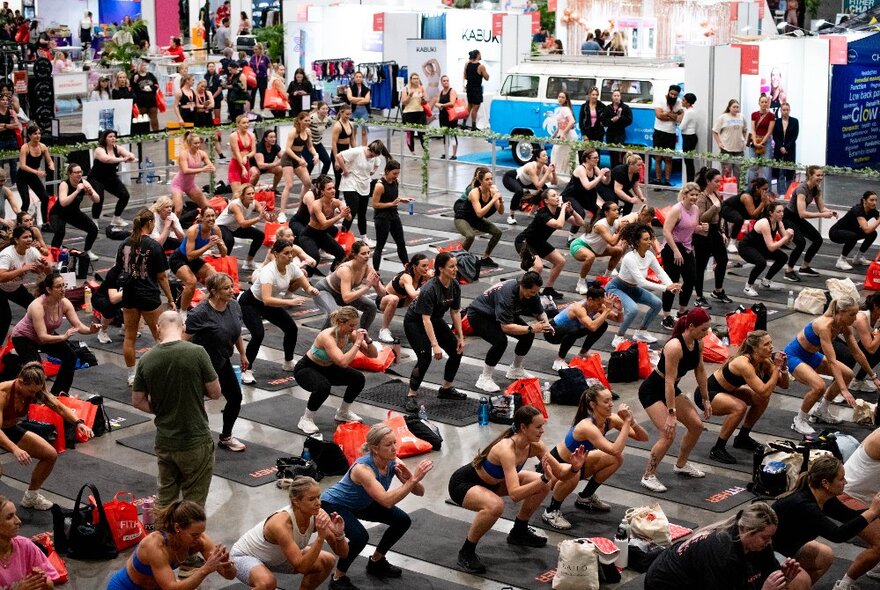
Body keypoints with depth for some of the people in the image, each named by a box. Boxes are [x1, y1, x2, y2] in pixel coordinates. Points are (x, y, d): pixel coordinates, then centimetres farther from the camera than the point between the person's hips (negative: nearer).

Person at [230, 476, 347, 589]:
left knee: (327, 561, -4)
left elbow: (343, 553, -14)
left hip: (276, 557, 7)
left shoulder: (318, 515, -19)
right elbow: (301, 567, -37)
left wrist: (339, 534, -34)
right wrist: (320, 537, -44)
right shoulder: (281, 524, -38)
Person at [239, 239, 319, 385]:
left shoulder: (292, 267, -16)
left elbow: (307, 286, -7)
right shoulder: (268, 271, -37)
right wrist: (290, 302, -56)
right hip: (250, 303, -7)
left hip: (270, 303, 7)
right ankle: (246, 370, -10)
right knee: (258, 334, -26)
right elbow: (267, 300, -48)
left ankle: (288, 363, 23)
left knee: (291, 328, 0)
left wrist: (312, 290, -31)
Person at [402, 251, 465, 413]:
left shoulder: (455, 286, -11)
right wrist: (435, 345, -40)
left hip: (436, 320, 8)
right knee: (425, 357, -23)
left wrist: (461, 337, -4)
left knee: (457, 351, 3)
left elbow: (455, 312, -1)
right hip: (415, 322, -8)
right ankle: (411, 396, -13)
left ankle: (446, 389, 21)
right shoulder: (430, 289, -33)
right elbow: (425, 319, -36)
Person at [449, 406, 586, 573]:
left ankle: (519, 532, 20)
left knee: (543, 485, 0)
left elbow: (560, 475, -7)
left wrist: (574, 468, -27)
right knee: (495, 506, -40)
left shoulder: (534, 446, -13)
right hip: (463, 483, -8)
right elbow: (515, 494, -44)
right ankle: (466, 552, -16)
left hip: (490, 481, 8)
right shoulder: (507, 450, -37)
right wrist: (544, 479, -51)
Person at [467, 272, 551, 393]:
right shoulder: (507, 294, -39)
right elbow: (506, 327, -41)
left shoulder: (531, 293, -16)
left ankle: (515, 370, 19)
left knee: (528, 336, -3)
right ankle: (484, 379, -15)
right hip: (478, 315, -8)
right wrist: (531, 328, -41)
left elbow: (540, 313, -1)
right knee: (500, 341, -30)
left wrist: (546, 323, -22)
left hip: (502, 314, 8)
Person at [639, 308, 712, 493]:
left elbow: (700, 371, 7)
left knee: (697, 425, 9)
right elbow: (669, 381, -32)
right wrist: (671, 414, -32)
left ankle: (681, 465, 31)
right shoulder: (675, 347, -32)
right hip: (652, 391, -9)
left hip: (670, 390, 9)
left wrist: (706, 399, 10)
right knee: (668, 434, -20)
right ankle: (648, 476, -4)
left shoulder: (698, 343, -7)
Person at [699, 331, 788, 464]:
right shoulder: (744, 364, -31)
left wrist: (783, 368, -19)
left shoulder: (764, 362, -7)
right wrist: (777, 368, -31)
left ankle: (742, 438, 20)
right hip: (705, 394, -9)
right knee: (739, 407, -32)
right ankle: (717, 450, -17)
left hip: (725, 391, 9)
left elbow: (784, 385, -2)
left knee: (762, 400, 2)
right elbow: (764, 391, -37)